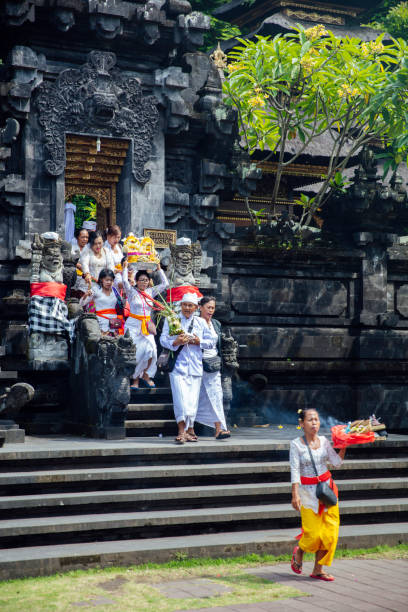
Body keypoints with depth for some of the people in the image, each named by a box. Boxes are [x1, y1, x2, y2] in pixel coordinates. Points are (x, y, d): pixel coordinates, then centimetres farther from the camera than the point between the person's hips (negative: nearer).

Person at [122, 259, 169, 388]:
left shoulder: (150, 292, 12)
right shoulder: (131, 291, 1)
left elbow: (165, 284, 13)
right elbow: (125, 281, -17)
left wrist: (159, 269, 12)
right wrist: (125, 267, -8)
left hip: (147, 326, 4)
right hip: (133, 325, -4)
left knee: (151, 351, -10)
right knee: (135, 352, -9)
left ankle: (146, 375, 10)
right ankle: (135, 379, 3)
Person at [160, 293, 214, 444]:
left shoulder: (201, 323, 13)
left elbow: (211, 341, 13)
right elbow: (163, 339, 1)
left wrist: (199, 342, -5)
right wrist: (175, 342, -18)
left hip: (195, 367, 3)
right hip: (178, 366, -3)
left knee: (193, 400, 3)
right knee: (180, 399, -13)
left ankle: (190, 429, 16)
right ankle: (182, 430, -12)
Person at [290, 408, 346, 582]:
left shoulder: (324, 441, 4)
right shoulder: (296, 444, -9)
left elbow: (337, 462, -1)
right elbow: (294, 470, -13)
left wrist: (344, 446, -12)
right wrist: (295, 494, -19)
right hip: (307, 491, -4)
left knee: (329, 532, 1)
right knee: (313, 533, -4)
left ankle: (318, 569, 13)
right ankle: (298, 553, 29)